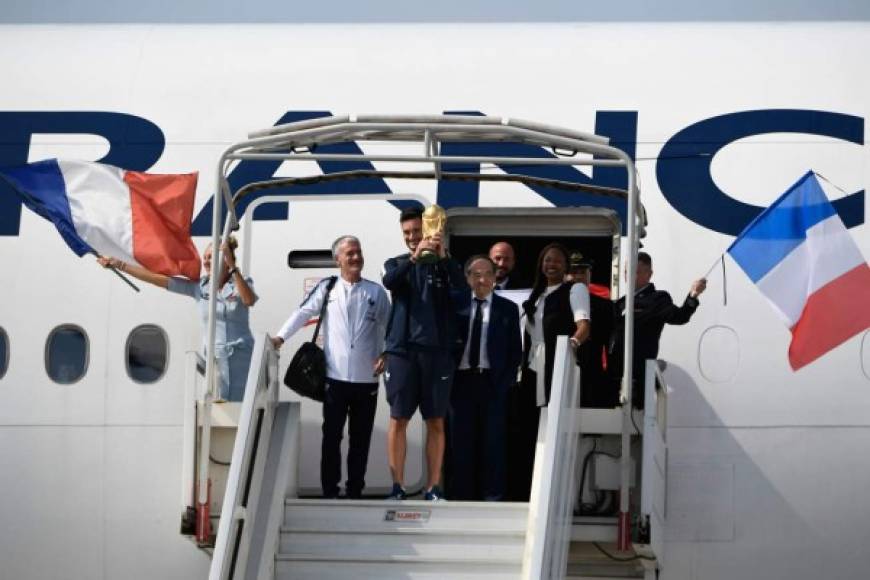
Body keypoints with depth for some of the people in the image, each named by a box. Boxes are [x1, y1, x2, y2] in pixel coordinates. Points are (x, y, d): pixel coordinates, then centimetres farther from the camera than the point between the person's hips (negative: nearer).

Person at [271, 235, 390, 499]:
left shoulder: (376, 292, 8)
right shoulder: (327, 288, 5)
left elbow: (387, 328, 10)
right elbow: (303, 313, -1)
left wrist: (385, 355, -4)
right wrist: (280, 336, -12)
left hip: (366, 377, 1)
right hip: (336, 376, -1)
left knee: (360, 438, 5)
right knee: (332, 435, 0)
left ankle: (354, 492, 12)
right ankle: (329, 492, 5)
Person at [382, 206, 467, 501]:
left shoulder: (443, 264, 6)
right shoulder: (397, 264, 9)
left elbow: (462, 286, -14)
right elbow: (389, 281, -13)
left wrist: (444, 257, -31)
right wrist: (414, 258, -30)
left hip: (437, 350, -1)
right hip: (402, 349, 1)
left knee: (436, 422, 2)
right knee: (398, 419, 0)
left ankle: (433, 487, 5)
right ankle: (397, 486, 4)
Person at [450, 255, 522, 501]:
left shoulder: (507, 309, 7)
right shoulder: (457, 305, 7)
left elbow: (516, 350, 7)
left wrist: (507, 381, -3)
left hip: (493, 382, 0)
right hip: (461, 379, 1)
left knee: (493, 441, 0)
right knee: (461, 441, 3)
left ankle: (492, 494, 4)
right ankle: (461, 494, 7)